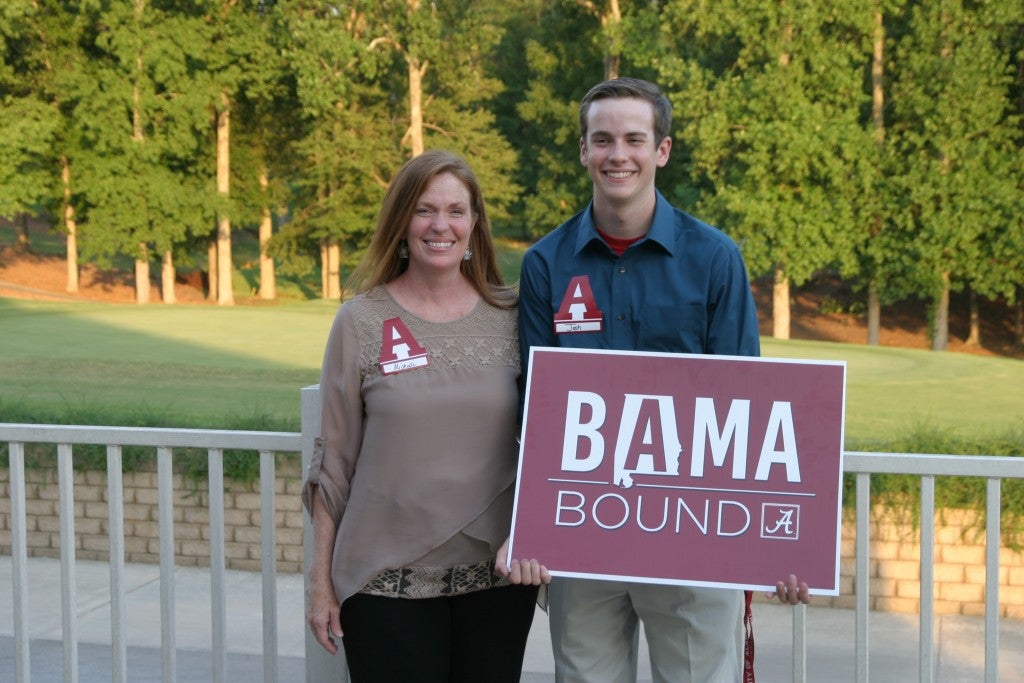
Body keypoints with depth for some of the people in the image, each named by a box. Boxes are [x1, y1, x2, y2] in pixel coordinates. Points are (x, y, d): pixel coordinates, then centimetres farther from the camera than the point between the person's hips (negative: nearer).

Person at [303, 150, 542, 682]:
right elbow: (333, 460, 2)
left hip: (496, 572, 2)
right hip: (389, 578, -2)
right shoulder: (360, 320, -1)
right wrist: (321, 580, 1)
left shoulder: (511, 316, 3)